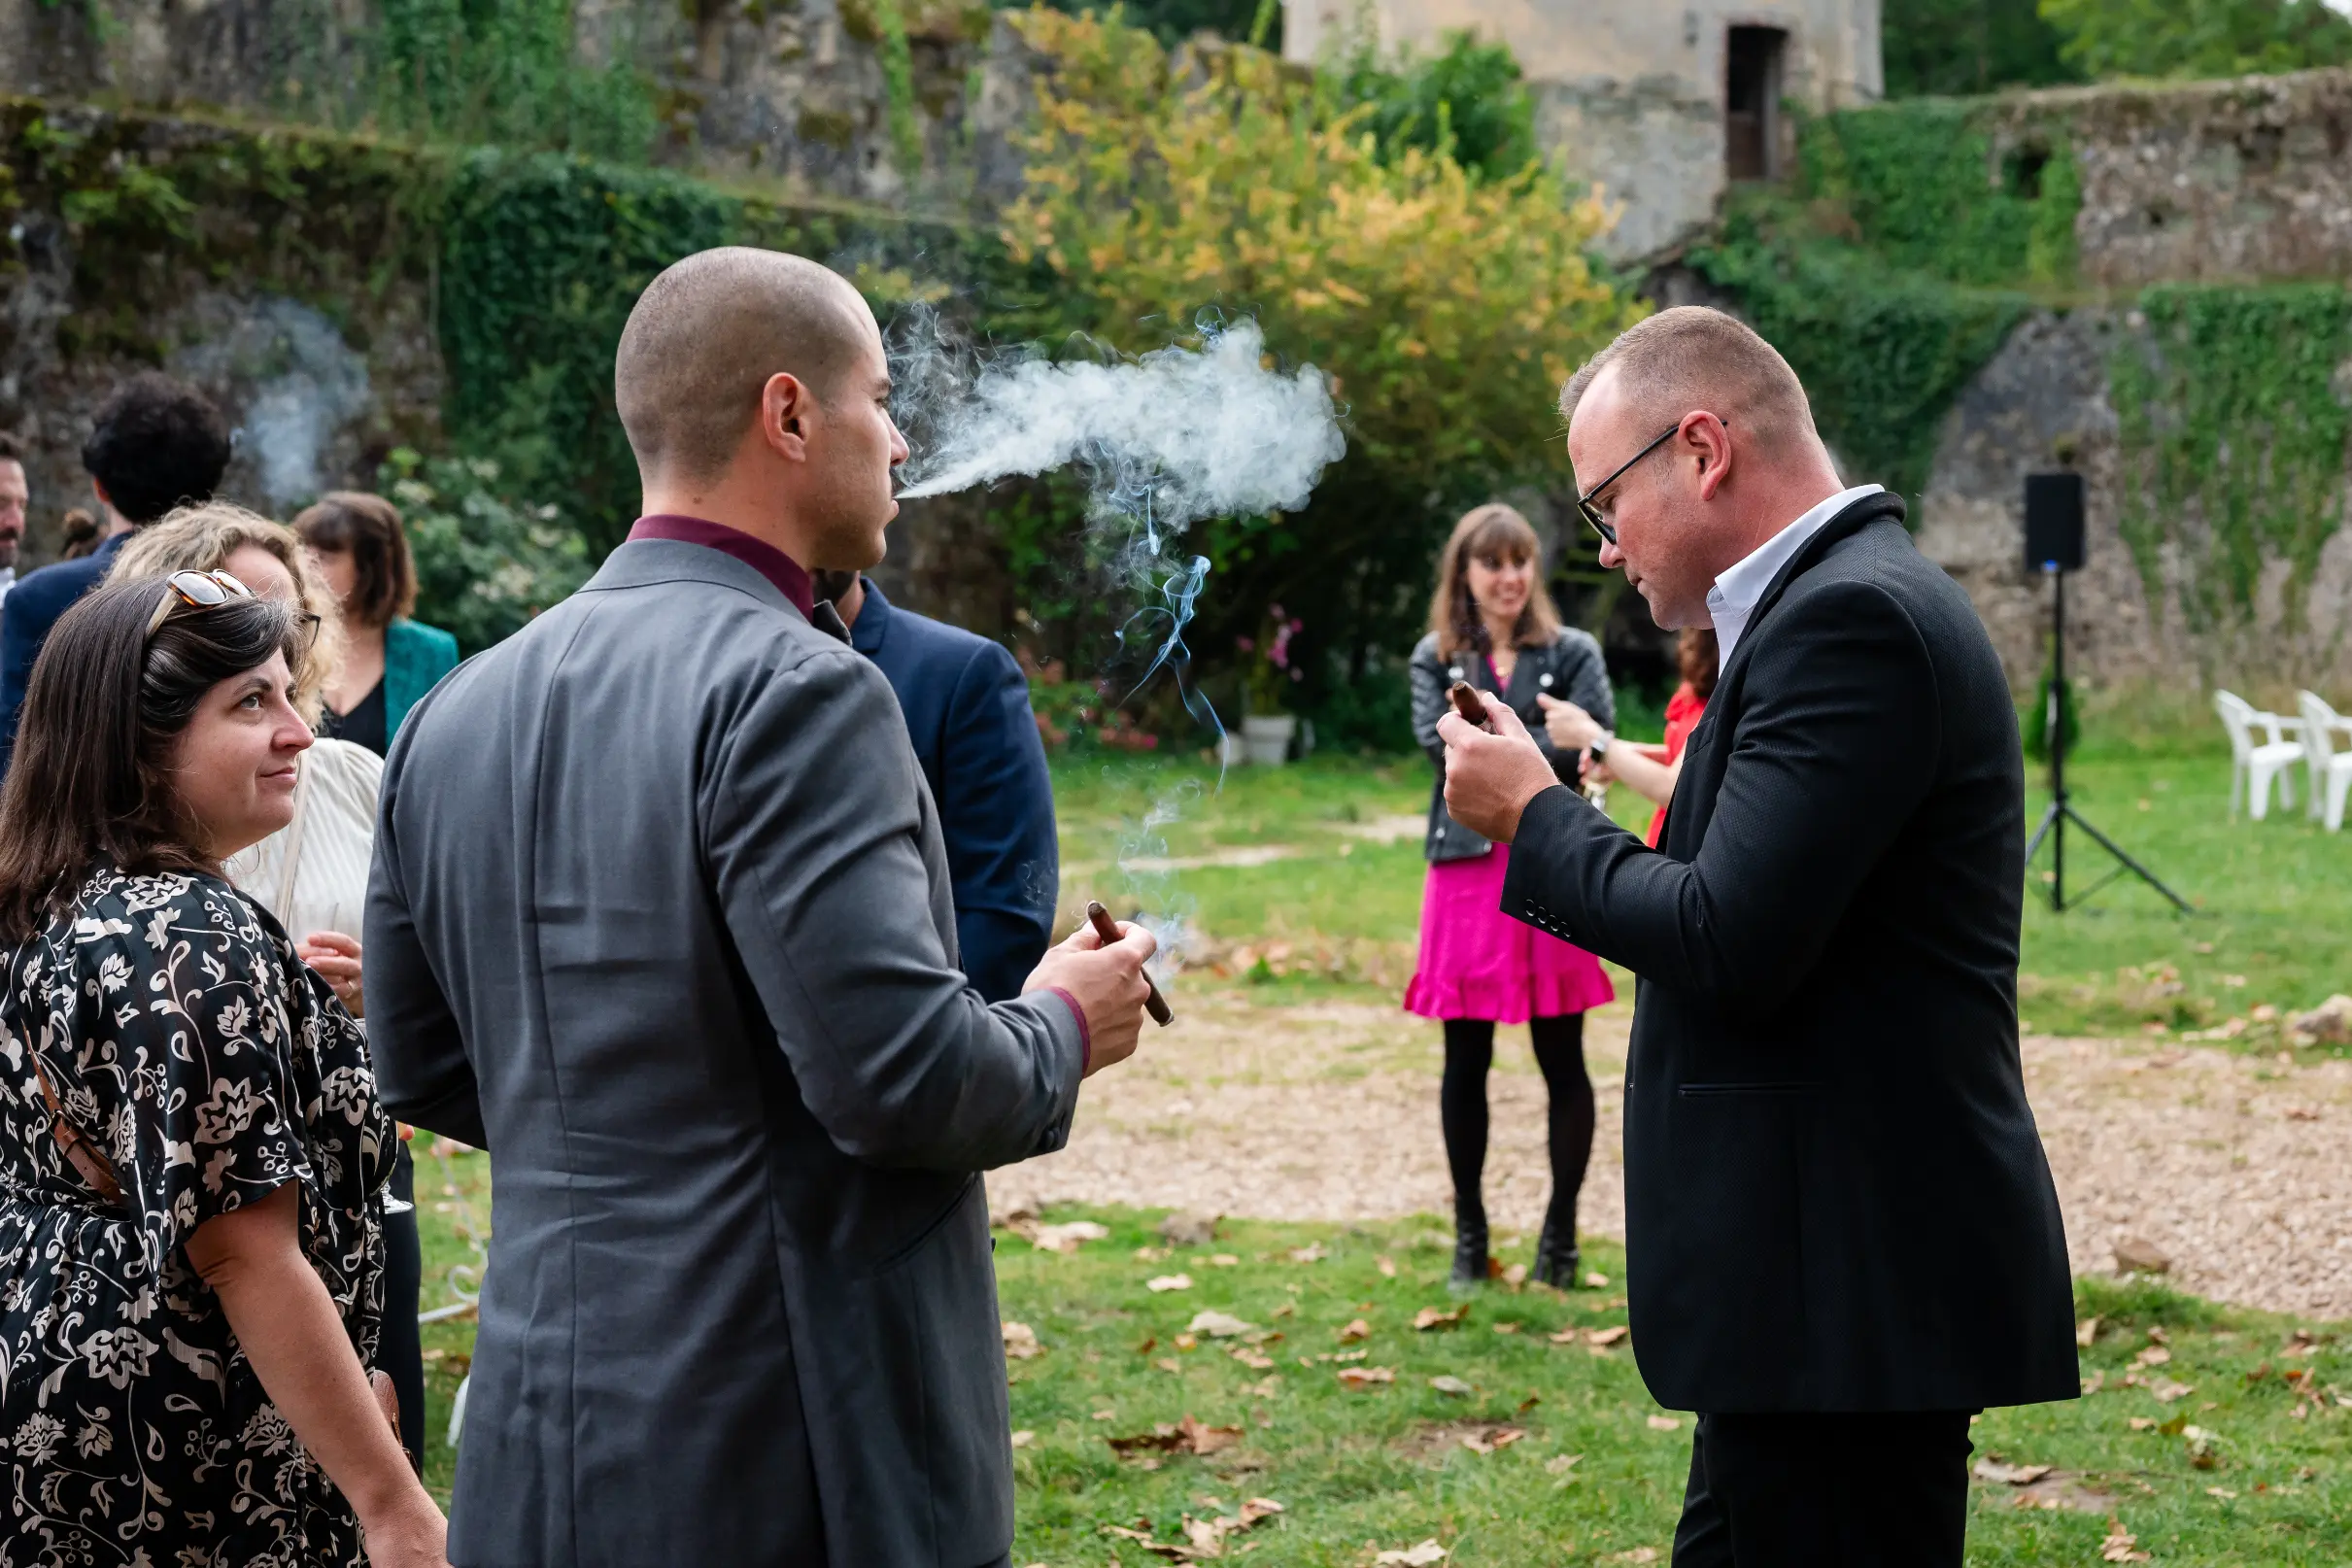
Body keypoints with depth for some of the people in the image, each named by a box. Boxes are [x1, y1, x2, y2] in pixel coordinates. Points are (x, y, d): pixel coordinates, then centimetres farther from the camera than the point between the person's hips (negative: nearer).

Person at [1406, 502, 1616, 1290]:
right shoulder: (1435, 659, 10)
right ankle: (1469, 1232, 16)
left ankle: (1561, 1231, 12)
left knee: (1562, 1059, 2)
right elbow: (1438, 743, -7)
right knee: (1465, 1061, 5)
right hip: (1467, 866, 1)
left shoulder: (1573, 652, 6)